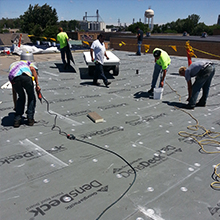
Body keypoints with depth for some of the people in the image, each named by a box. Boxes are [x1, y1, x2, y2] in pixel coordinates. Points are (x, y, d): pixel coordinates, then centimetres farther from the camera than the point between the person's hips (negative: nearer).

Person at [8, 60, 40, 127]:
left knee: (21, 97, 27)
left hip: (14, 79, 3)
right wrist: (37, 84, 3)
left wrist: (15, 105, 50)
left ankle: (17, 120, 22)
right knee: (31, 97, 21)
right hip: (26, 76, -3)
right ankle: (30, 119, 21)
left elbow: (13, 90, 43)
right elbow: (33, 69, 7)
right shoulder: (28, 63, 38)